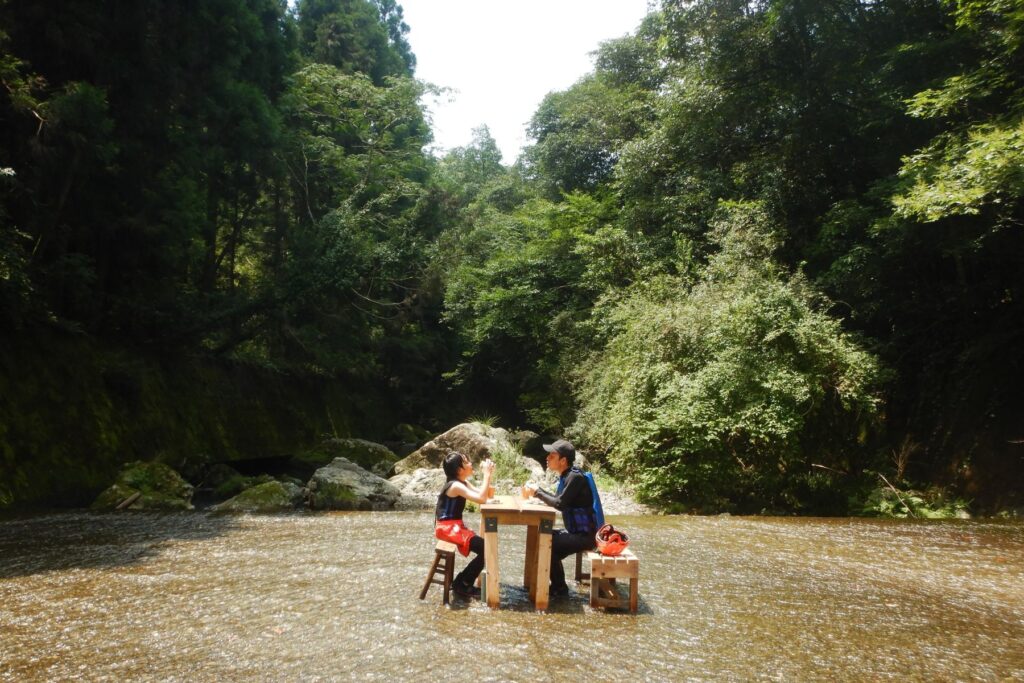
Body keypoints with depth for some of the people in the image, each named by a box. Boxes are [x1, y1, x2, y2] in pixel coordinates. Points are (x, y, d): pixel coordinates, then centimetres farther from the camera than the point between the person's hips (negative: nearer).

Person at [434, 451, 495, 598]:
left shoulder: (463, 483, 10)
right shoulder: (455, 485, -20)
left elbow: (482, 494, 9)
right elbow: (481, 499, -28)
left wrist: (489, 475, -1)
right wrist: (487, 475, -23)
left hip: (455, 526, 10)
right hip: (447, 528, -10)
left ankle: (463, 582, 11)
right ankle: (461, 584, -3)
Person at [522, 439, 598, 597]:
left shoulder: (575, 477, -21)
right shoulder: (567, 476, 8)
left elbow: (560, 504, -24)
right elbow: (557, 499, 15)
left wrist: (537, 493, -13)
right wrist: (537, 490, 3)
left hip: (585, 535, -10)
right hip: (576, 531, 10)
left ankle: (559, 587, -1)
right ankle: (556, 583, 21)